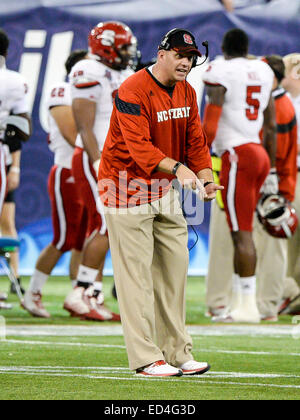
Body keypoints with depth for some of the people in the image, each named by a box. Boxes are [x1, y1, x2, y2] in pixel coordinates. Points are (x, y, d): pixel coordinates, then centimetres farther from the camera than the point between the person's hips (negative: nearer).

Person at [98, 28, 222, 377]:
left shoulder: (187, 92, 5)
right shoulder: (132, 92, -21)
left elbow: (195, 141, 7)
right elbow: (139, 146, -30)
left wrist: (206, 178, -11)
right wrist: (177, 168, -44)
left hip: (165, 189, 8)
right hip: (127, 187, -8)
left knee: (175, 266, 9)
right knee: (136, 272, -8)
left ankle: (177, 353, 16)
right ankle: (145, 358, -5)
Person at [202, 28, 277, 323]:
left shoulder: (219, 73, -7)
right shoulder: (262, 73, 14)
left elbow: (209, 127, -13)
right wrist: (271, 171, 24)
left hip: (237, 155, -7)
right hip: (260, 154, 7)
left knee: (241, 233, -6)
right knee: (241, 232, 12)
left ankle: (247, 306, -6)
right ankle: (238, 300, 13)